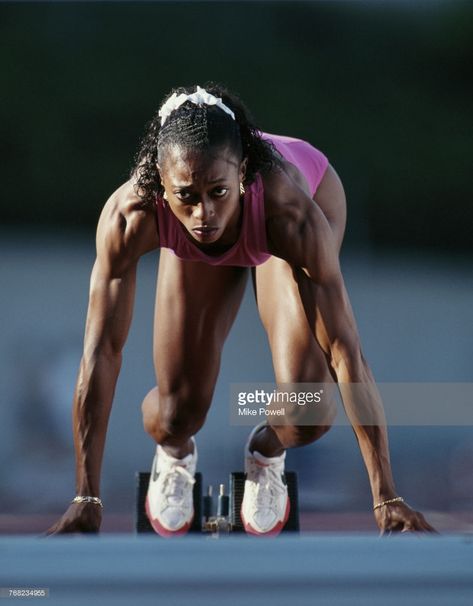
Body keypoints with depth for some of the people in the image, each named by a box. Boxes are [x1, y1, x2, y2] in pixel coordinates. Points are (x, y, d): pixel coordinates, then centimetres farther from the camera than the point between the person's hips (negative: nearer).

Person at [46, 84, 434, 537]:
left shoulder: (290, 210, -45)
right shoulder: (131, 214, -42)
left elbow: (345, 352, -42)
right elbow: (101, 352, -35)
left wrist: (386, 499, -41)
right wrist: (86, 500, -34)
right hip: (196, 248, 1)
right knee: (178, 413, -10)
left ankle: (266, 452, 21)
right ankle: (175, 454, 30)